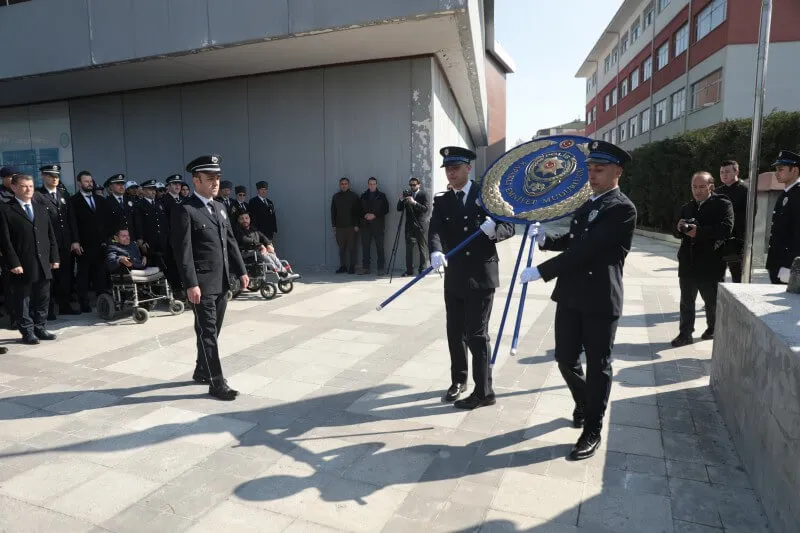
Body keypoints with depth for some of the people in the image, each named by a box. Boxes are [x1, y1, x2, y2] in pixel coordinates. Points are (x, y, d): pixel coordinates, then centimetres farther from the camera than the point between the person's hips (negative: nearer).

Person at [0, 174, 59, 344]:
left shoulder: (41, 210, 15)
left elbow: (51, 236, 14)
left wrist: (54, 258, 7)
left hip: (43, 264, 5)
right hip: (22, 266, -5)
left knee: (42, 299, 11)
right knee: (23, 300, 5)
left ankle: (40, 329, 22)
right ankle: (27, 332, 14)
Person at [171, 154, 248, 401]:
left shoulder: (219, 208, 14)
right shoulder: (184, 210, -10)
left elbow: (231, 241, 17)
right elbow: (183, 251, -15)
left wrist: (241, 271, 13)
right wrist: (191, 284, -20)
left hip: (222, 282, 8)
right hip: (202, 284, -8)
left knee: (213, 331, 16)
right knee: (207, 333, -1)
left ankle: (202, 371, 33)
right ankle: (216, 383, 5)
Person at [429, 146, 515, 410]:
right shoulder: (442, 201, 6)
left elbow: (509, 227, -3)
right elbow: (435, 230, -10)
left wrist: (493, 229, -26)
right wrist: (436, 251, -32)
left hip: (481, 275, -4)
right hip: (454, 276, 4)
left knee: (476, 334, -3)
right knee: (455, 332, 13)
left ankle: (484, 391, 8)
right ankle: (458, 379, 32)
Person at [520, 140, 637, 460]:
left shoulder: (623, 209, -13)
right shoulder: (587, 206, 15)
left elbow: (586, 249, -22)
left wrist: (541, 271, -22)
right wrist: (544, 238, 3)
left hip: (601, 300, -7)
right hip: (571, 296, 7)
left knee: (598, 365, 6)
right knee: (565, 359, 13)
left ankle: (592, 431, 21)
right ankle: (584, 404, 42)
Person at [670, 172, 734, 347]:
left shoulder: (723, 204, -4)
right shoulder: (686, 208, 13)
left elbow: (726, 229, -19)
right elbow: (678, 234, 13)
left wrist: (699, 231, -26)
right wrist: (680, 228, -9)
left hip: (711, 263, -4)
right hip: (688, 262, 4)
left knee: (712, 300, 12)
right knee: (686, 300, 6)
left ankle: (713, 329, 33)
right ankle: (685, 334, 13)